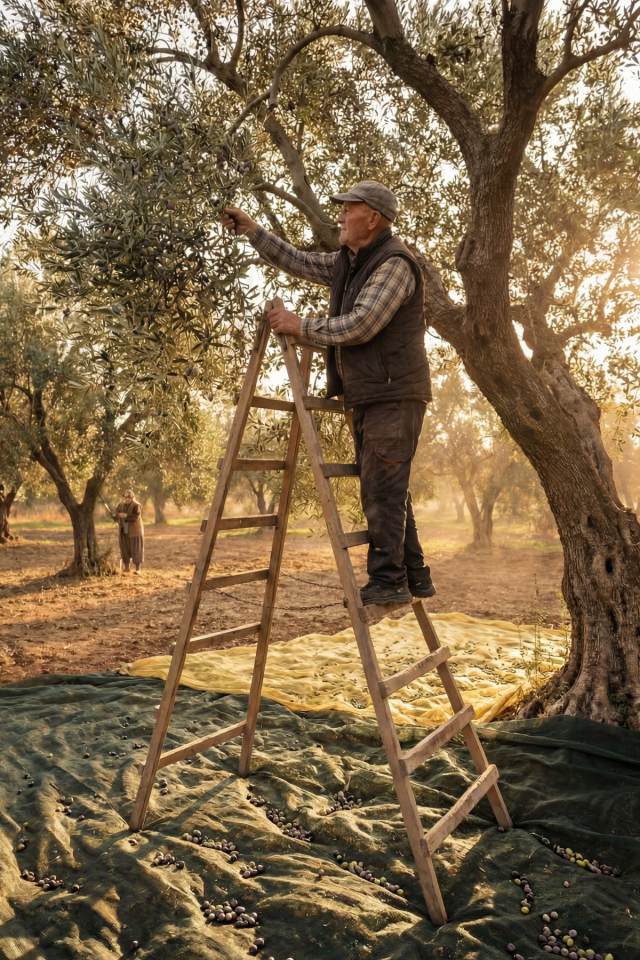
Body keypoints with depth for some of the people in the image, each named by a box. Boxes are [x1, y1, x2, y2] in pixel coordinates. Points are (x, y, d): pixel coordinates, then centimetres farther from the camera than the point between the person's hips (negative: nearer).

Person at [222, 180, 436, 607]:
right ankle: (414, 577, 18)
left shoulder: (394, 263, -12)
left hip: (394, 395, -10)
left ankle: (388, 582, -4)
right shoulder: (348, 262, 18)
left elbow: (359, 326, -21)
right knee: (385, 490, 10)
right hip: (368, 395, 10)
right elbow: (300, 262, 27)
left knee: (382, 488, -11)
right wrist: (252, 230, 23)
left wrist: (300, 326, -12)